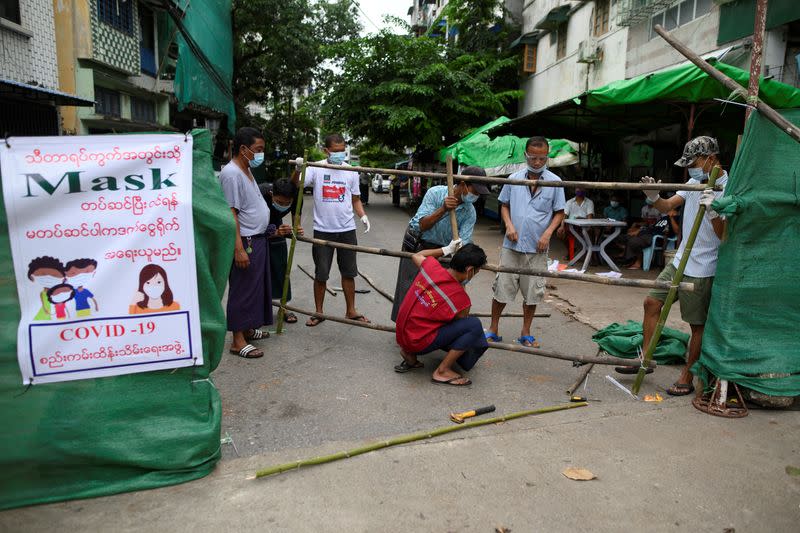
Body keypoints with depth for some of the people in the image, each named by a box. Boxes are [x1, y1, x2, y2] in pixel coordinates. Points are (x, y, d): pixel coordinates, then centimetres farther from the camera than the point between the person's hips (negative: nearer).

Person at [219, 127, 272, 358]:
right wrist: (239, 249, -26)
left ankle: (248, 329, 31)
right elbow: (231, 214, -22)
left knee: (256, 287, 18)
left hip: (258, 239, 10)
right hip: (245, 242, -10)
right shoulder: (231, 173, -17)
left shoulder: (246, 171, 14)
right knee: (242, 290, -3)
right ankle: (238, 341, 5)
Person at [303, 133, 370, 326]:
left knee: (349, 273, 11)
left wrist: (363, 216, -6)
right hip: (323, 230, -2)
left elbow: (355, 199, 11)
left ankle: (351, 311, 24)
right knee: (321, 274, 7)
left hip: (347, 230, 3)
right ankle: (318, 312, 21)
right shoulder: (316, 168, -4)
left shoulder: (351, 171, 5)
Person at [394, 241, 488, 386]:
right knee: (474, 325, -14)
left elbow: (416, 255, 19)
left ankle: (410, 354, 17)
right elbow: (462, 320, 1)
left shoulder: (431, 266, -6)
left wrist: (445, 250, 21)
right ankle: (442, 371, -6)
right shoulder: (460, 298, -20)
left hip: (401, 335, 8)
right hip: (419, 343, -8)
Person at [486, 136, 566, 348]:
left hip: (537, 248, 0)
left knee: (532, 292, 9)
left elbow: (559, 212, 4)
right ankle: (493, 330, 20)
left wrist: (548, 233, -10)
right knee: (502, 288, 4)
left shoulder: (555, 182, -1)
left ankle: (526, 334, 25)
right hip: (512, 245, 0)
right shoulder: (514, 179, 2)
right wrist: (509, 225, -5)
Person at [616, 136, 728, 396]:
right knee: (652, 302, 9)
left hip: (702, 270, -8)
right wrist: (653, 196, -12)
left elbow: (725, 235, -19)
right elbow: (667, 206, 7)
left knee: (698, 325, 4)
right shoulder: (695, 183, 8)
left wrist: (712, 210, -34)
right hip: (680, 261, 8)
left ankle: (686, 378, 16)